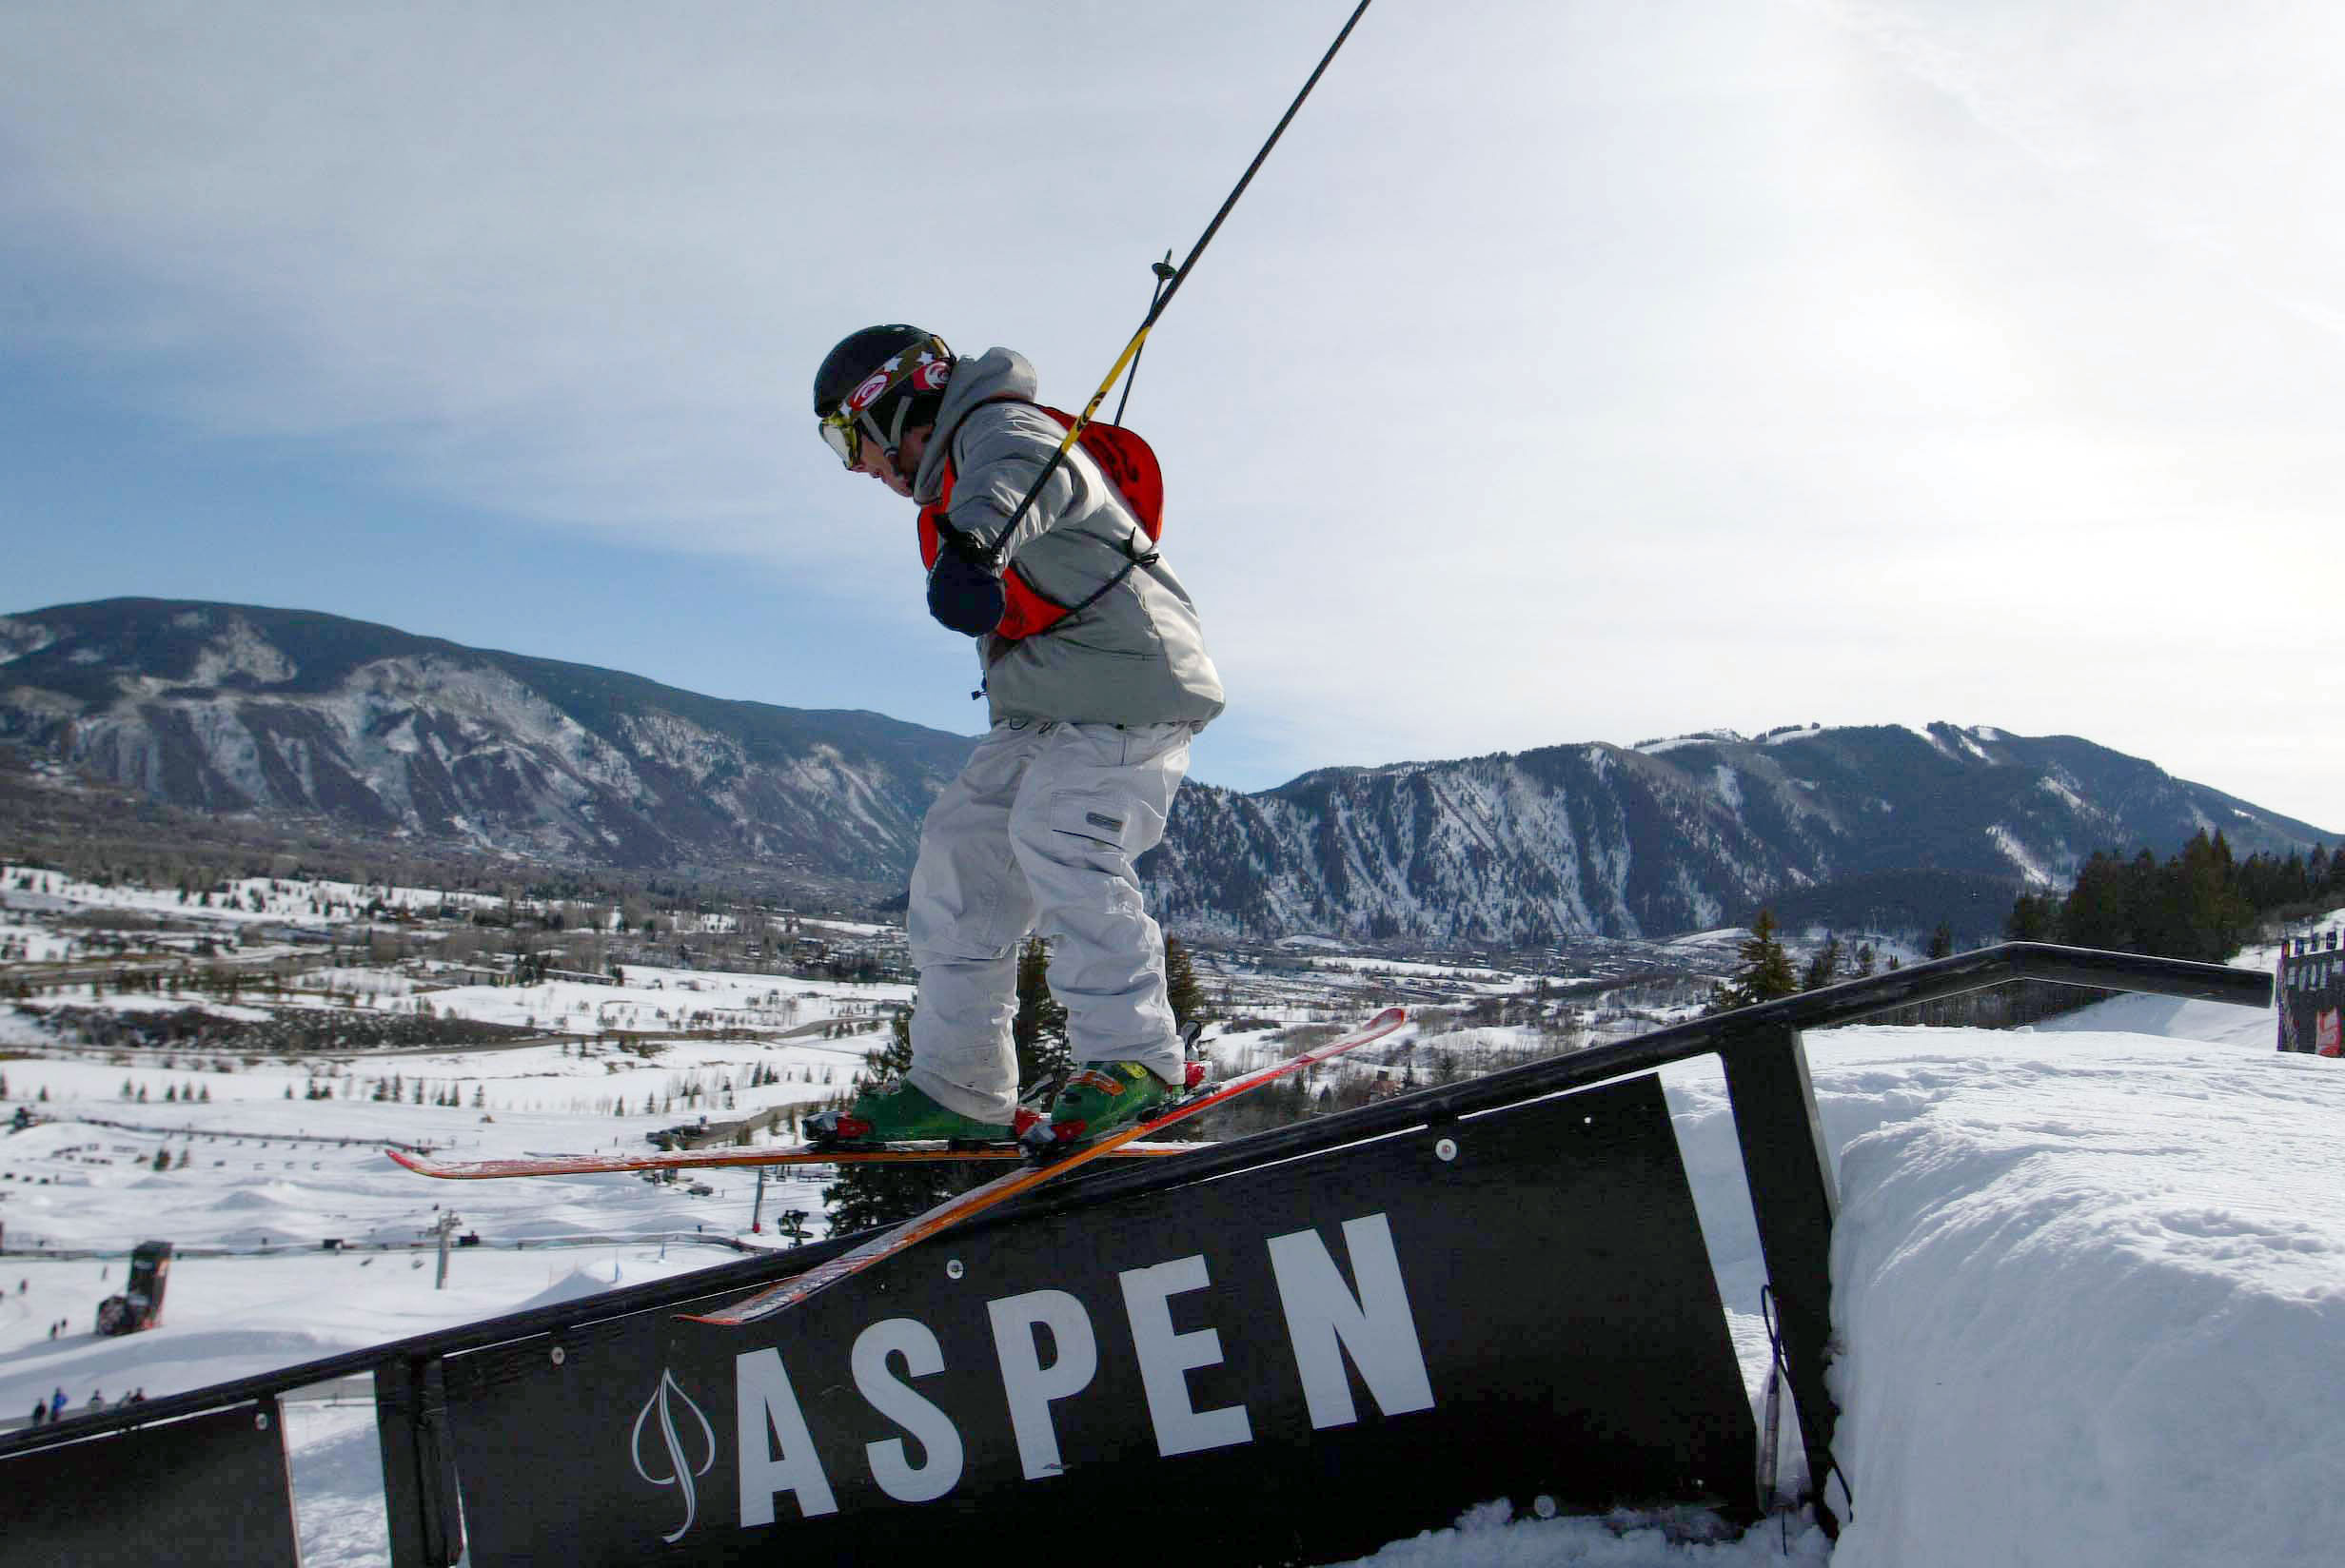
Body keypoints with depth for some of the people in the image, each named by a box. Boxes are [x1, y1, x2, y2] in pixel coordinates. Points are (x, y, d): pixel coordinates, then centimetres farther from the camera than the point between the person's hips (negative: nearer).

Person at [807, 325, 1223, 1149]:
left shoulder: (1002, 425, -7)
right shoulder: (956, 478, 25)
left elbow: (1018, 474, -33)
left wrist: (975, 539, -54)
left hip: (1119, 686, -10)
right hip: (1045, 714, 10)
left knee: (1060, 844, -23)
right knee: (963, 845, 3)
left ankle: (1130, 1057, -10)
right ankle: (958, 1087, 6)